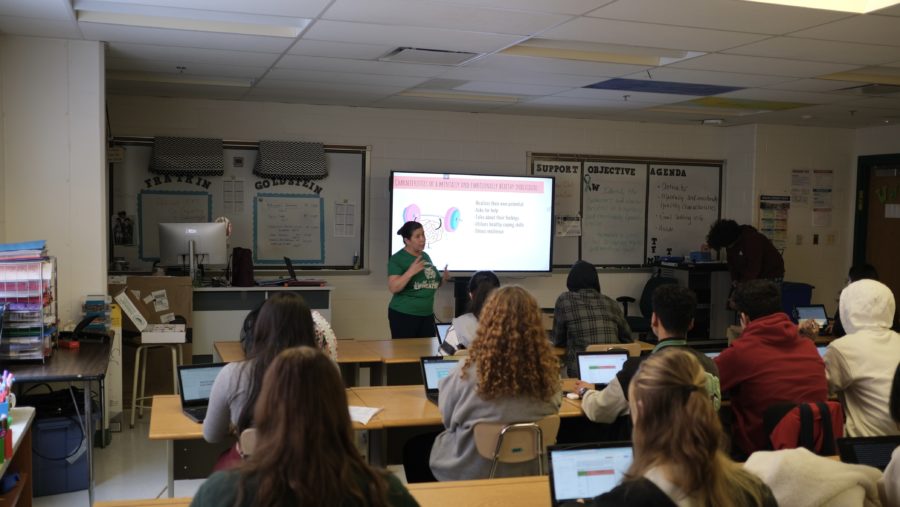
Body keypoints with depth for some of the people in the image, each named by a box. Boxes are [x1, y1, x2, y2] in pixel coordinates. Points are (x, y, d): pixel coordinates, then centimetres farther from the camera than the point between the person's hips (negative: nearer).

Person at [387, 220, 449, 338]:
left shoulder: (426, 256, 11)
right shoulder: (397, 259, -9)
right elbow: (393, 288, -18)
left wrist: (443, 279, 3)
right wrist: (410, 272, -29)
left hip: (427, 314, 7)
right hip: (403, 315, -6)